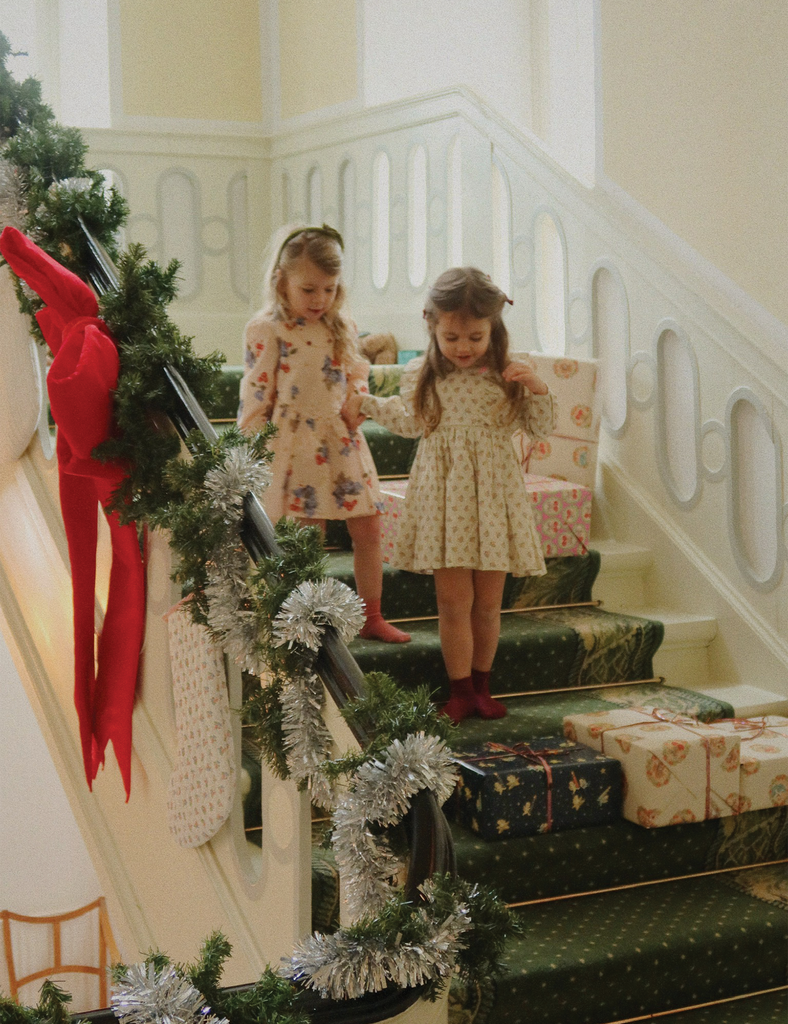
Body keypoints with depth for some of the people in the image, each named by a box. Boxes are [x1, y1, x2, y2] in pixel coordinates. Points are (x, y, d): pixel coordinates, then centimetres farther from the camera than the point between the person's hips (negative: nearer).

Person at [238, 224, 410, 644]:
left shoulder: (341, 326, 9)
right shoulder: (266, 330, -9)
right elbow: (256, 396, -9)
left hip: (344, 442, 6)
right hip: (297, 447, -6)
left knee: (367, 529, 8)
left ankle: (372, 617, 20)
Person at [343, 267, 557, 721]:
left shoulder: (507, 375, -2)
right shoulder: (422, 375, 2)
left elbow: (541, 428, 2)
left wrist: (538, 389, -15)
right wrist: (369, 404, 13)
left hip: (493, 495, 0)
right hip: (443, 494, 0)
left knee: (488, 602, 6)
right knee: (454, 599, -2)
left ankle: (482, 686, 23)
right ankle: (461, 690, 10)